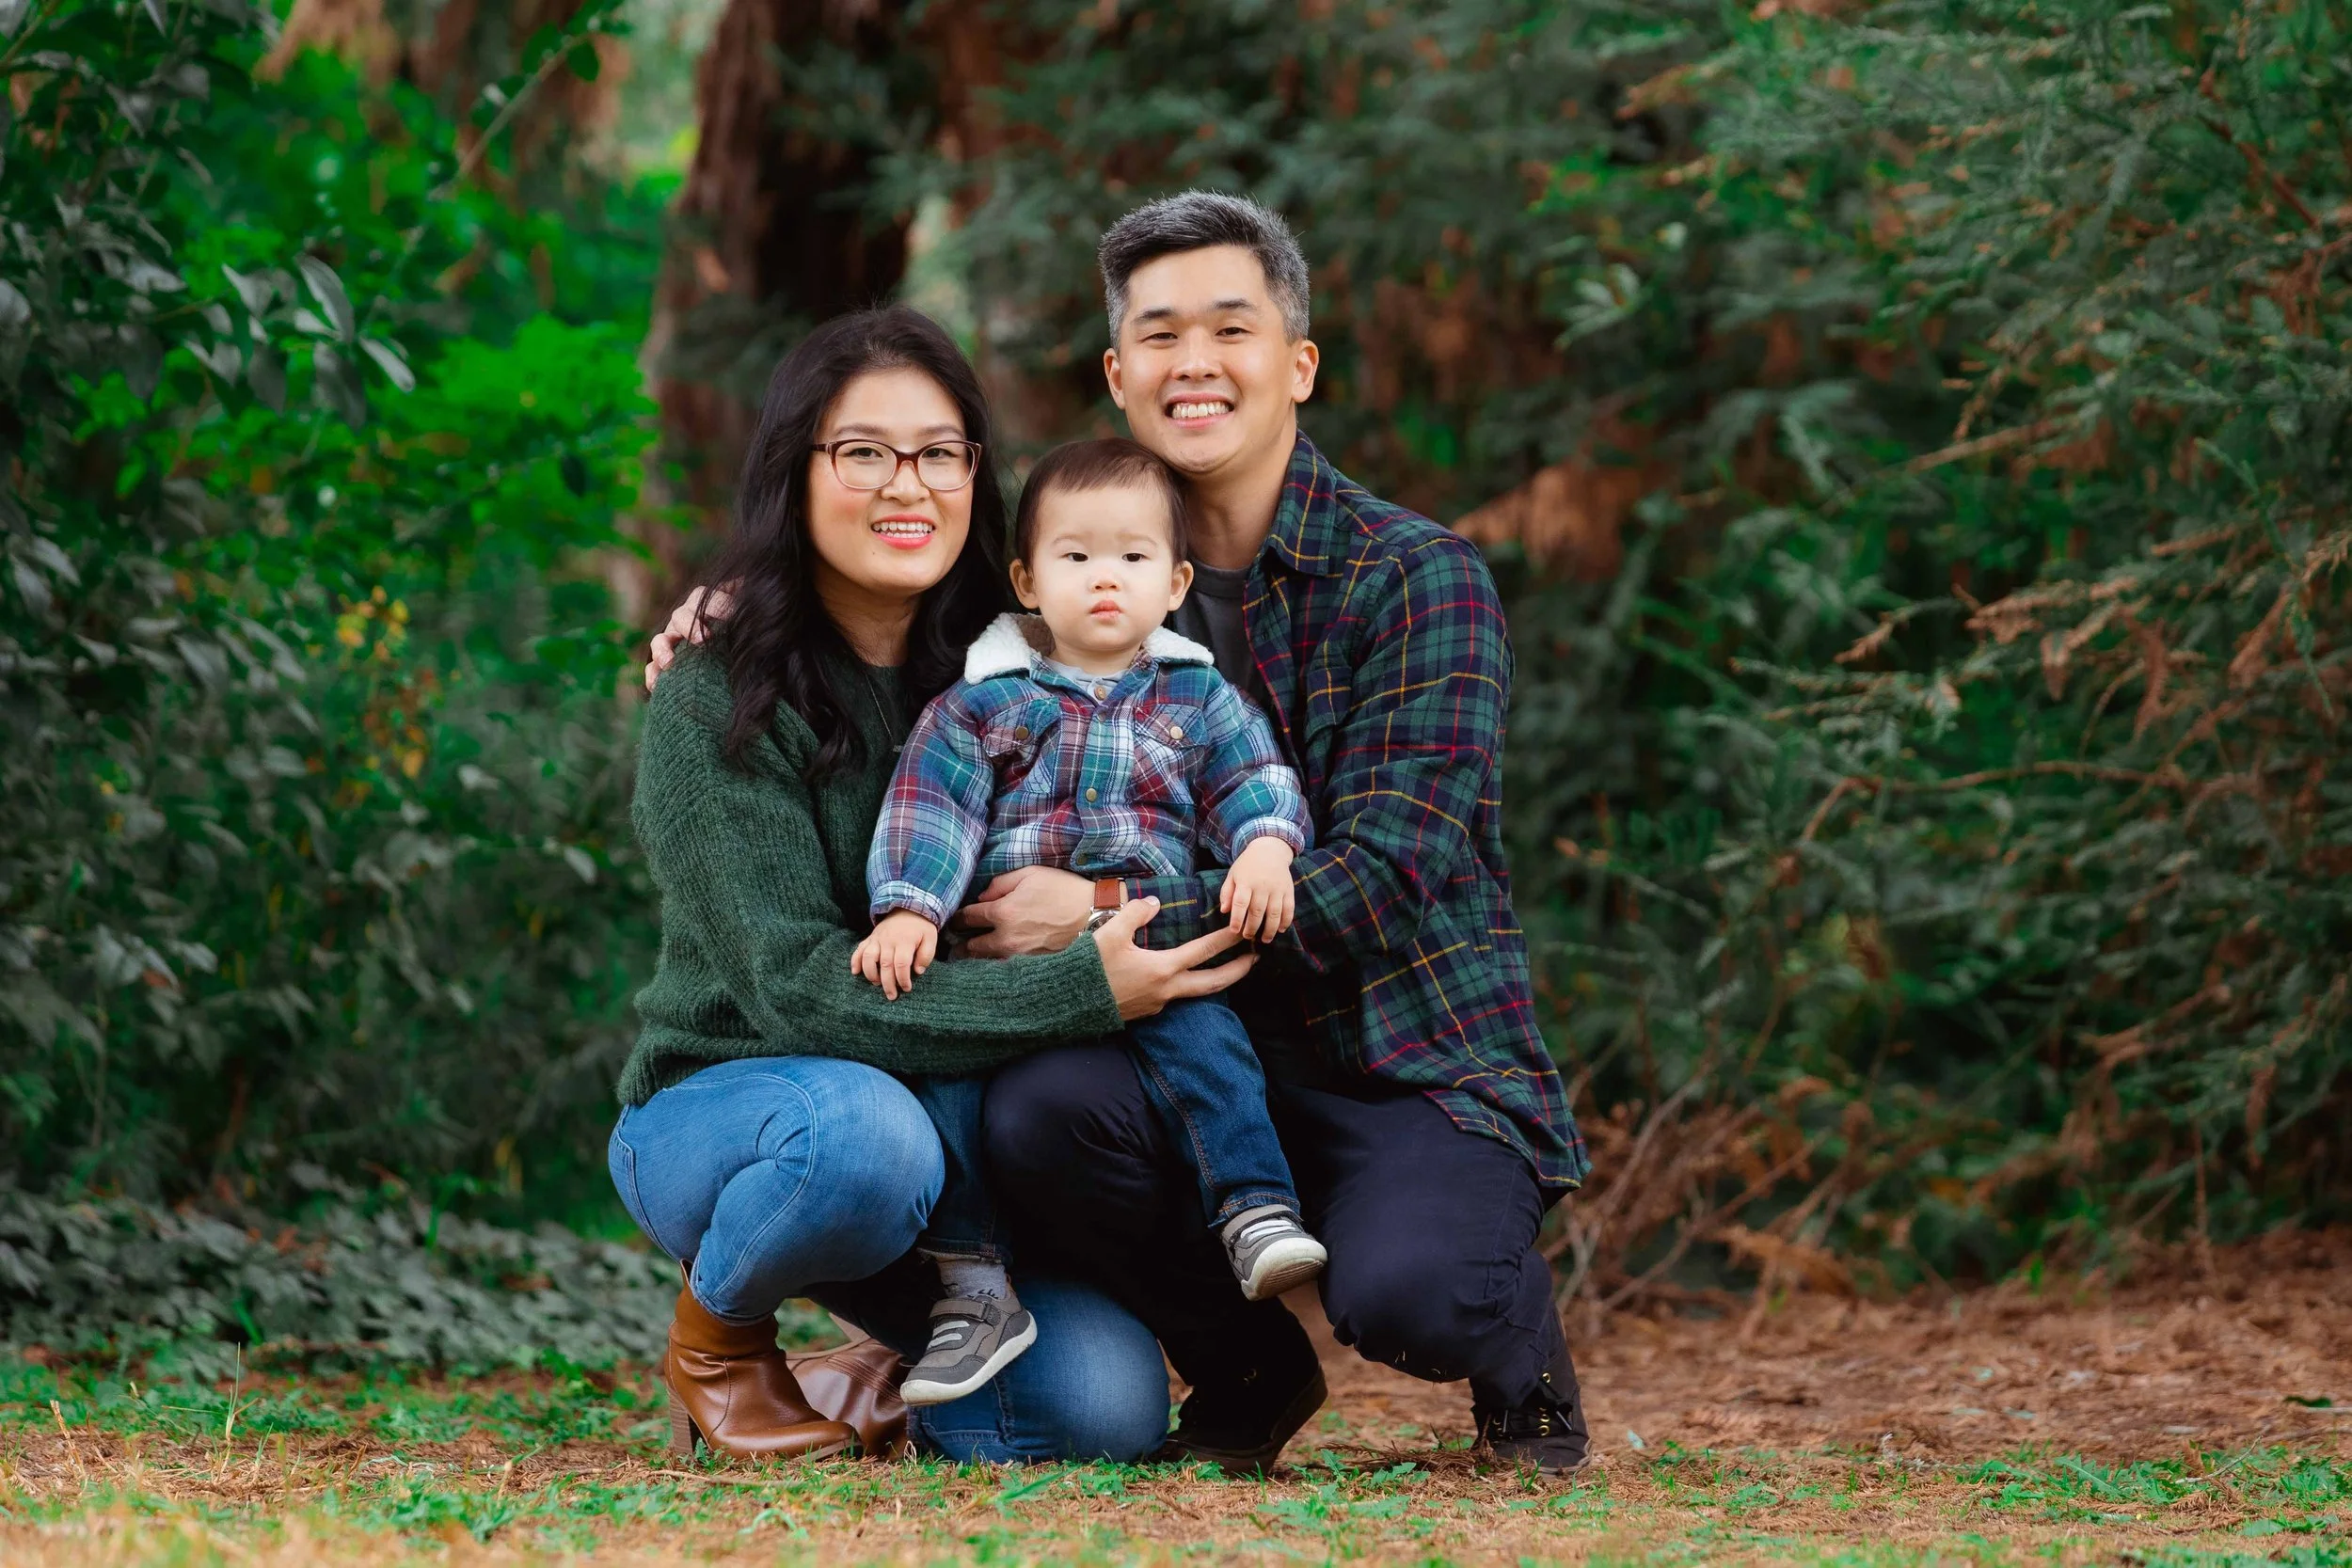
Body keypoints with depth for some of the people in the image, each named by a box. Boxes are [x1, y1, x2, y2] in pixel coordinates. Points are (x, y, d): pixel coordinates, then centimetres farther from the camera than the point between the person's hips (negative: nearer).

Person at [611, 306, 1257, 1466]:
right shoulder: (714, 704, -15)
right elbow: (799, 989, -23)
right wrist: (1081, 991, -31)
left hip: (946, 1119, 5)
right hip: (721, 1101, -5)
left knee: (1110, 1406, -20)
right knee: (860, 1128, -40)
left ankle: (897, 1390, 14)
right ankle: (714, 1336, -7)